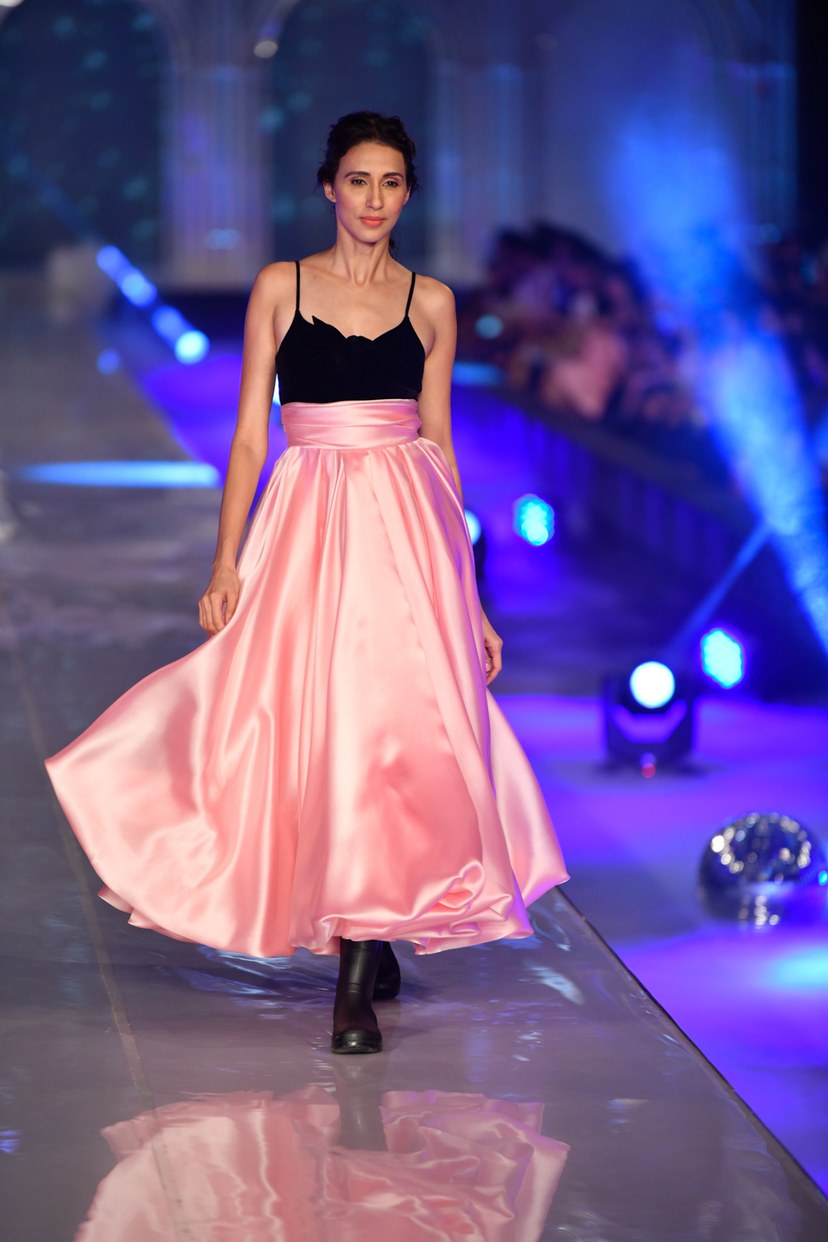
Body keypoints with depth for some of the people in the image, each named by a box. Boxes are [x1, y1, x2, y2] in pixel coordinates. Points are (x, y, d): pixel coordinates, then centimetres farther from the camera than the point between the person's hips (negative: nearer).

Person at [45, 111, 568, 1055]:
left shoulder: (431, 303, 9)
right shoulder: (281, 288, 6)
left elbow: (439, 444, 11)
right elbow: (249, 435, 5)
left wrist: (466, 588, 8)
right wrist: (226, 563, -4)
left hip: (407, 526, 0)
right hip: (307, 523, 0)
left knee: (396, 729, -8)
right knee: (312, 725, -4)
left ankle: (358, 981, -3)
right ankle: (370, 949, 16)